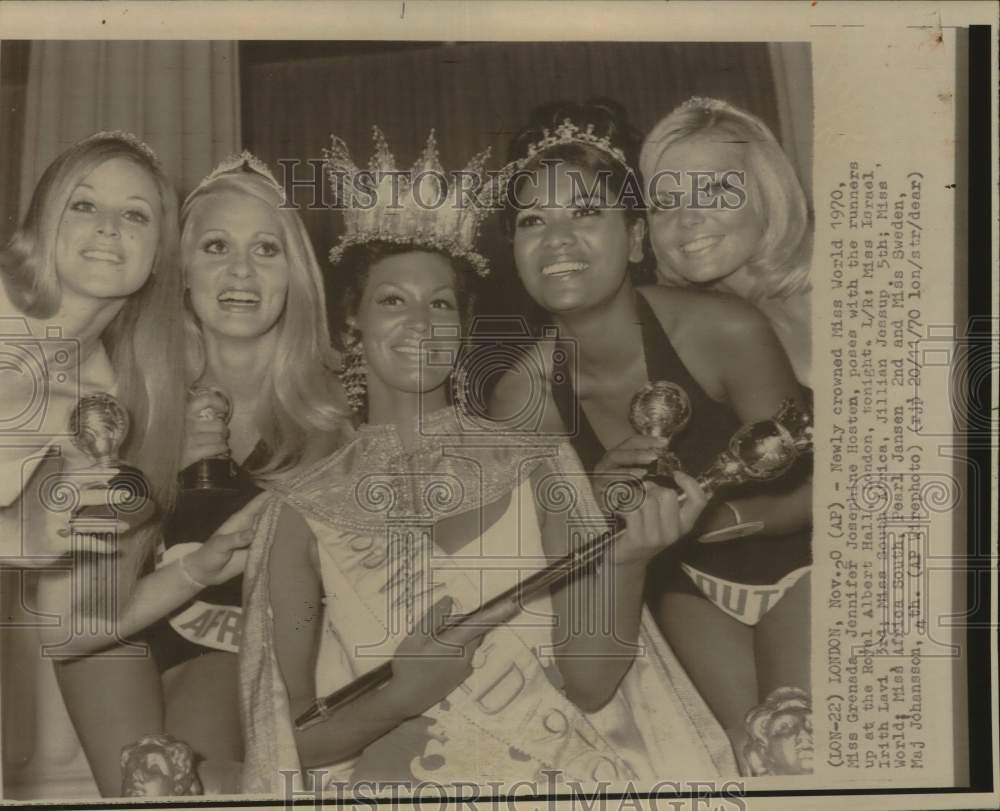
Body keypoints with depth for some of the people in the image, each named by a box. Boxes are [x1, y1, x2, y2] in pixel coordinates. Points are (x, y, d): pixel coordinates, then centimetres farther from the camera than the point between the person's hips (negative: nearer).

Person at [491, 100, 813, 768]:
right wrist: (594, 508, -30)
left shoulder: (725, 332, -28)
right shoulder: (523, 397, -20)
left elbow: (804, 491, -16)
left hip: (791, 562, -2)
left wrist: (706, 514, -34)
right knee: (746, 741, -7)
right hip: (685, 584, 2)